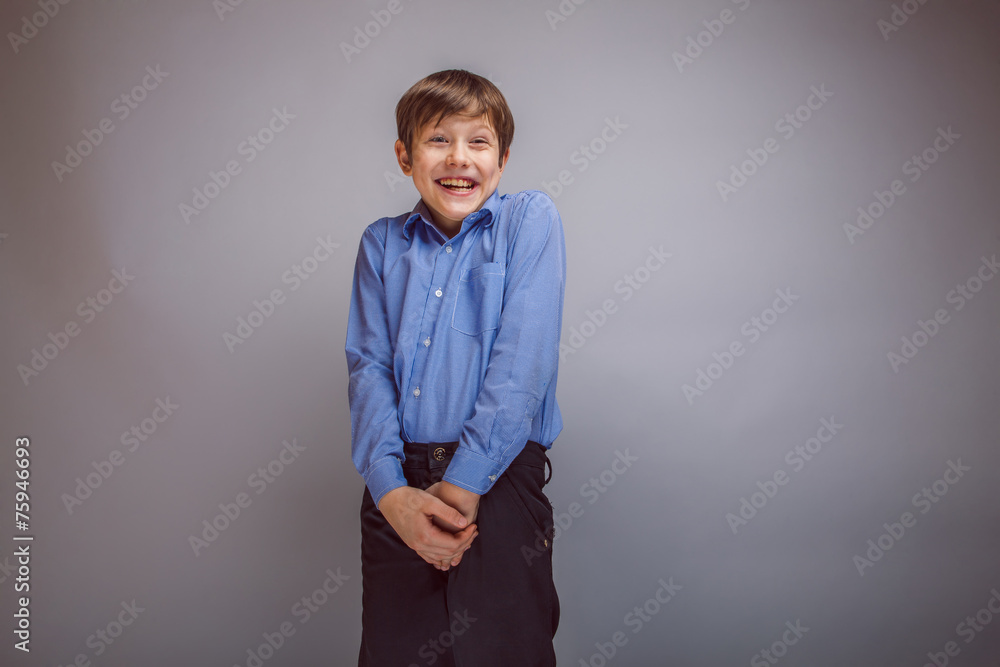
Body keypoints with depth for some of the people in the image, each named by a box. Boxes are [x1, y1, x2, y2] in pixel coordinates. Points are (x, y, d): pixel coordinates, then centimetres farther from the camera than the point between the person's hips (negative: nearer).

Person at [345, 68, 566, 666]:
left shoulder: (531, 220, 0)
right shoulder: (382, 243, 10)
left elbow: (523, 359, -10)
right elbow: (368, 365, 2)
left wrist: (463, 483, -15)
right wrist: (391, 490, -12)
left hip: (498, 480, -3)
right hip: (398, 484, 3)